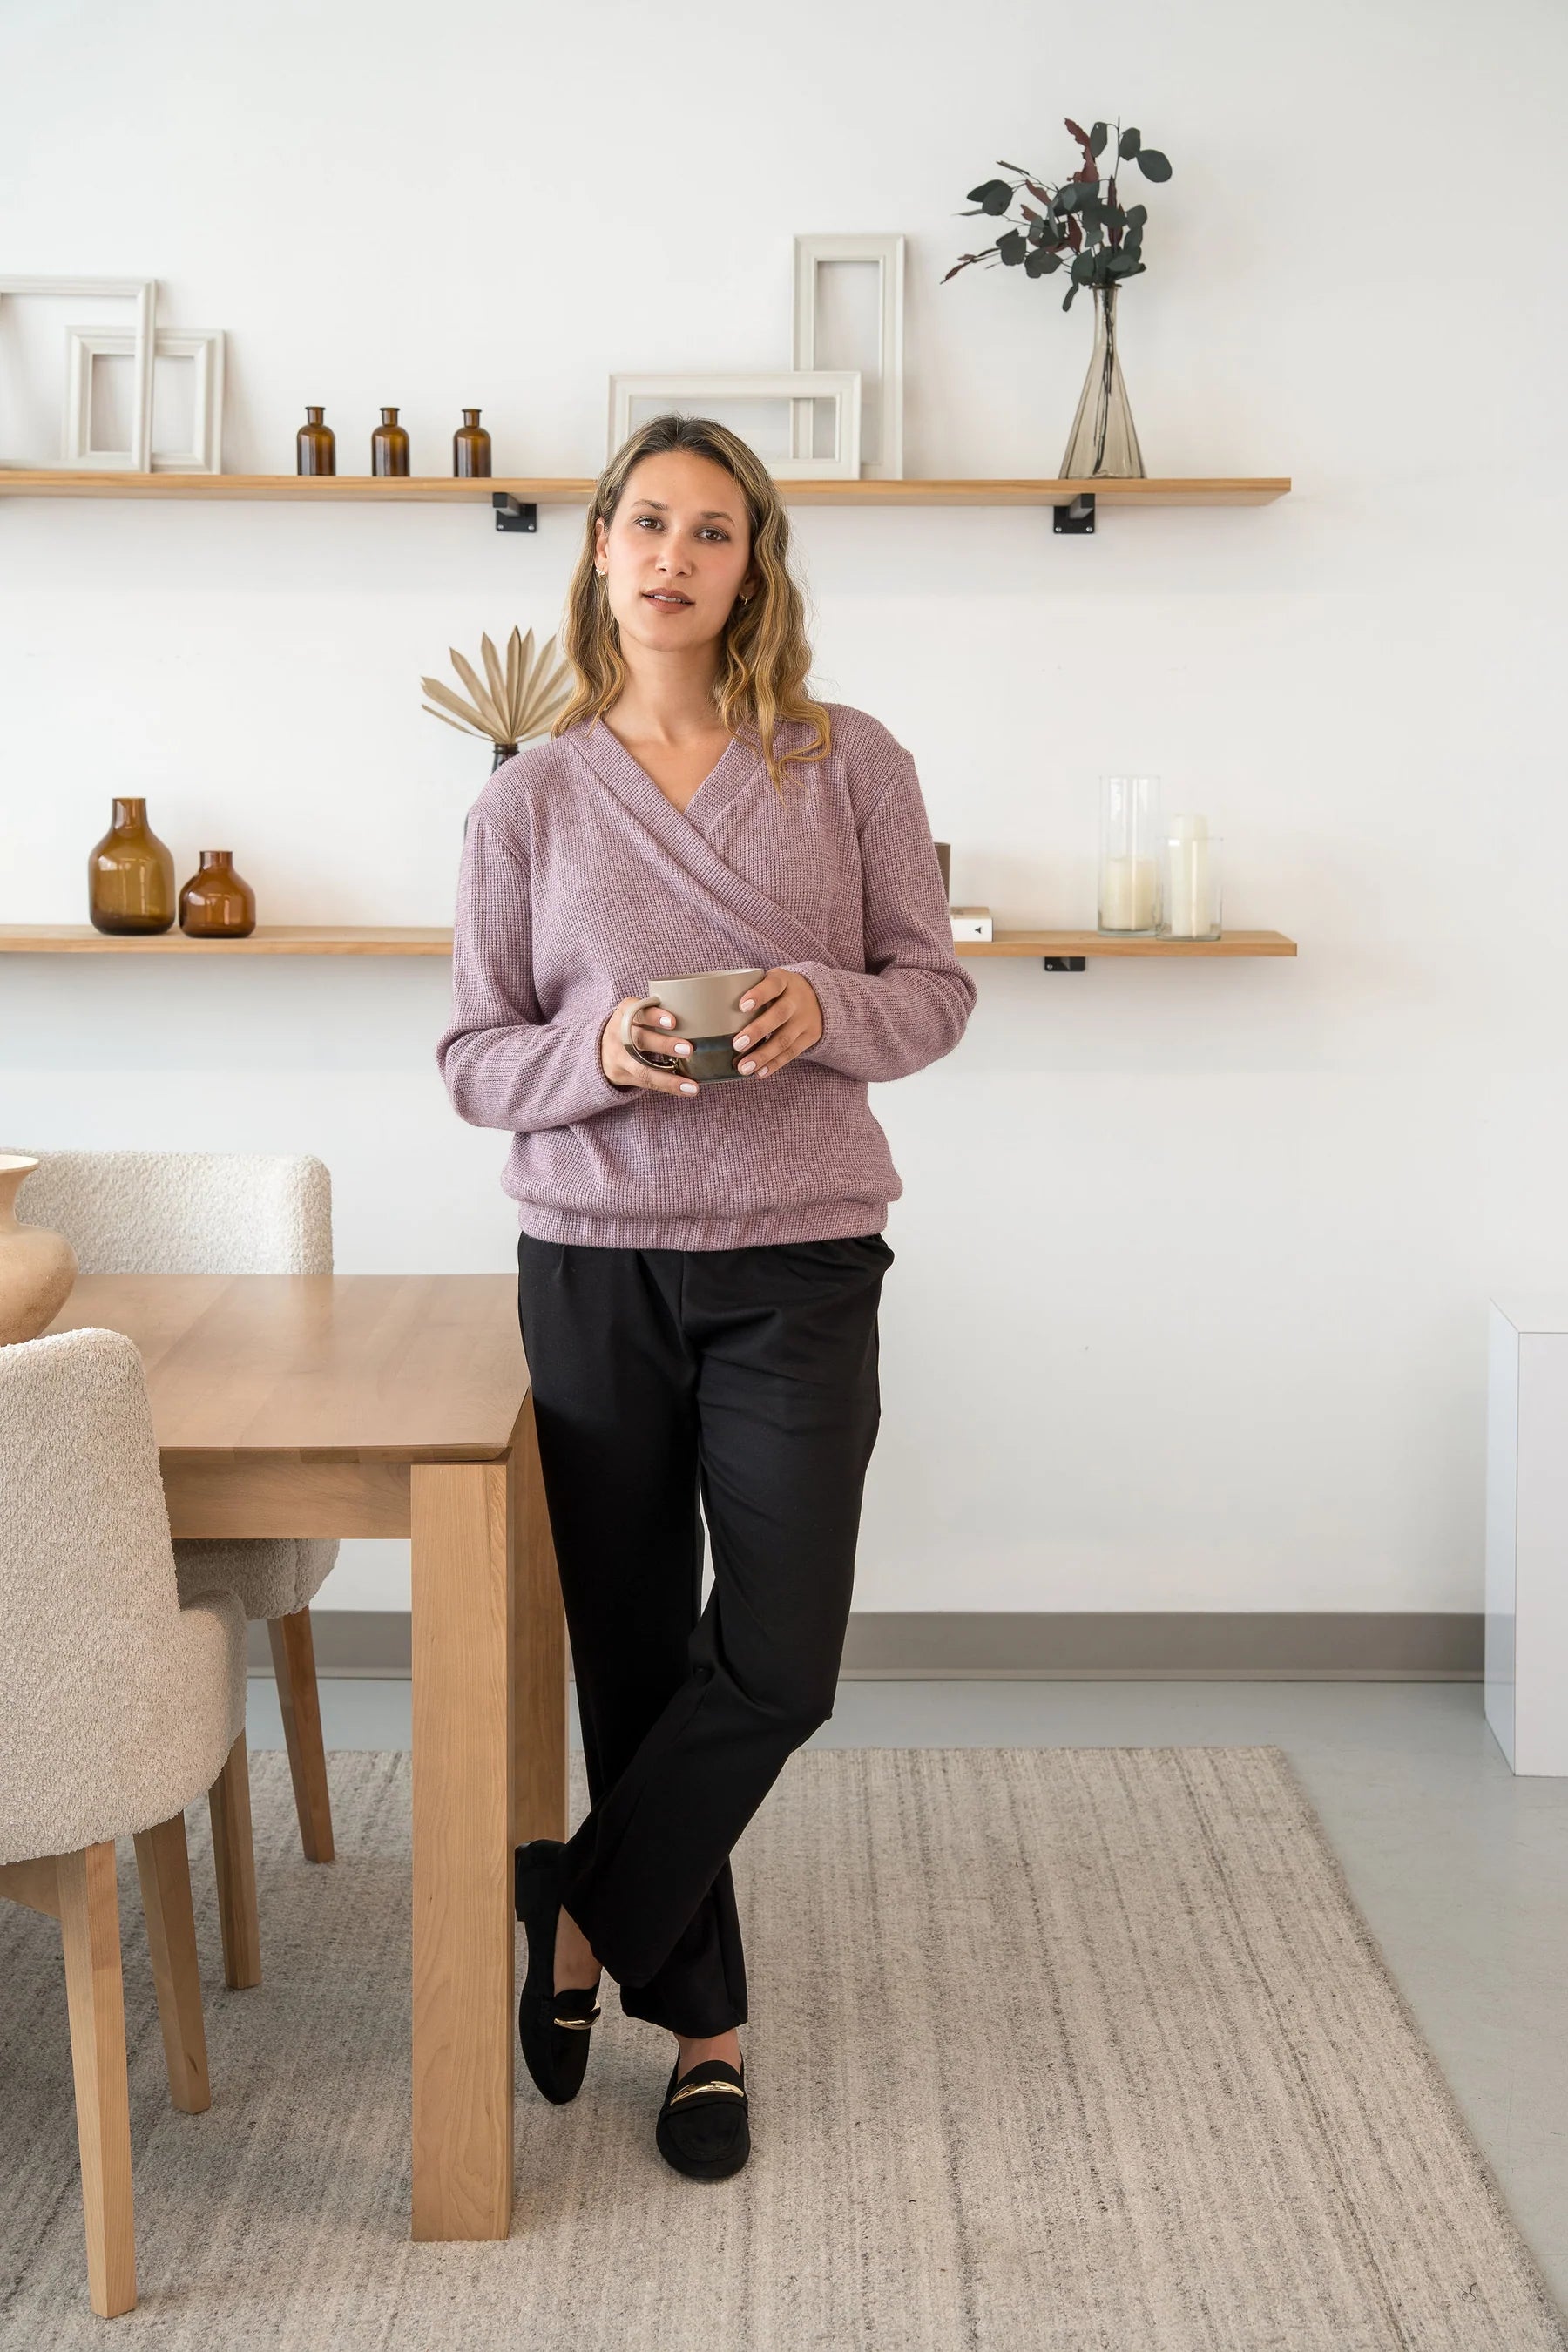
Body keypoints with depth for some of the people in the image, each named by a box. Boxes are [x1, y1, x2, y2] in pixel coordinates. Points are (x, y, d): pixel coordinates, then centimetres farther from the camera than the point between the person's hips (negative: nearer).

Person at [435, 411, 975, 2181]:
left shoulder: (852, 767, 1)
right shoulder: (529, 799, 2)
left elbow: (938, 987, 5)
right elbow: (472, 1058, 3)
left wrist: (831, 1009, -16)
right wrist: (597, 1055, -18)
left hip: (797, 1260, 0)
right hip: (593, 1261, 1)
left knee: (778, 1664, -4)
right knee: (634, 1651, 8)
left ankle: (579, 1910, 21)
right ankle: (698, 2012, 25)